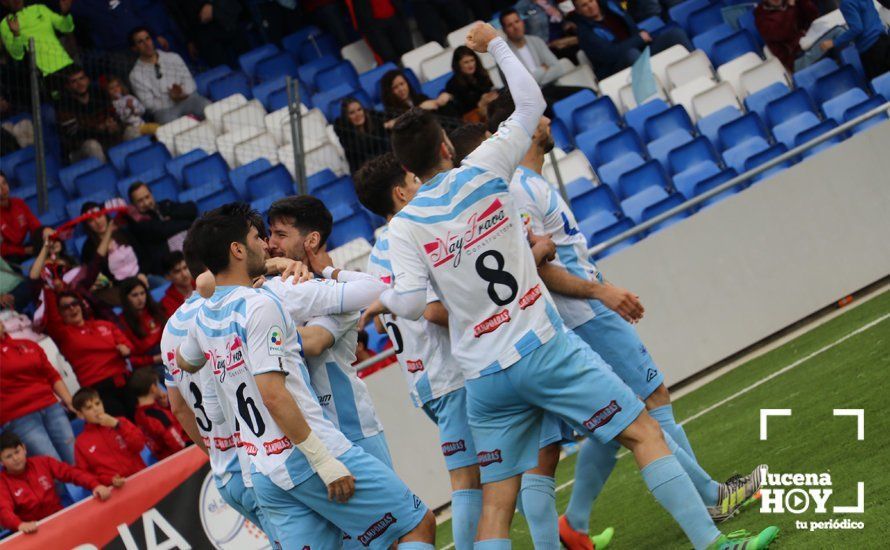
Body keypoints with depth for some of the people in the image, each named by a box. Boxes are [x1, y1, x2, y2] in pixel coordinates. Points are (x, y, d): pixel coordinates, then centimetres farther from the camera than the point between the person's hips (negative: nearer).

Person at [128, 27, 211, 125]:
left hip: (188, 99, 2)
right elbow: (150, 105, 2)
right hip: (164, 109, -2)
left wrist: (182, 93, -14)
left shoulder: (173, 57, 16)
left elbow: (190, 83, 8)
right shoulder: (135, 75, 8)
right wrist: (171, 99, -12)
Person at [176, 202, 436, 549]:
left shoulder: (203, 317, 12)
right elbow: (273, 394, -20)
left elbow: (184, 361, 36)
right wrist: (324, 461, -19)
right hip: (306, 457, -8)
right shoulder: (260, 306, -12)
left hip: (265, 474, 8)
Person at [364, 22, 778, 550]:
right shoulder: (482, 172, -2)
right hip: (543, 347, -3)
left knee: (497, 502, 6)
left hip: (485, 377, 3)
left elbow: (410, 303, -8)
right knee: (644, 432, 1)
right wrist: (496, 43, 21)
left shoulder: (405, 225, 1)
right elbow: (532, 103, 9)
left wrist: (382, 299, 14)